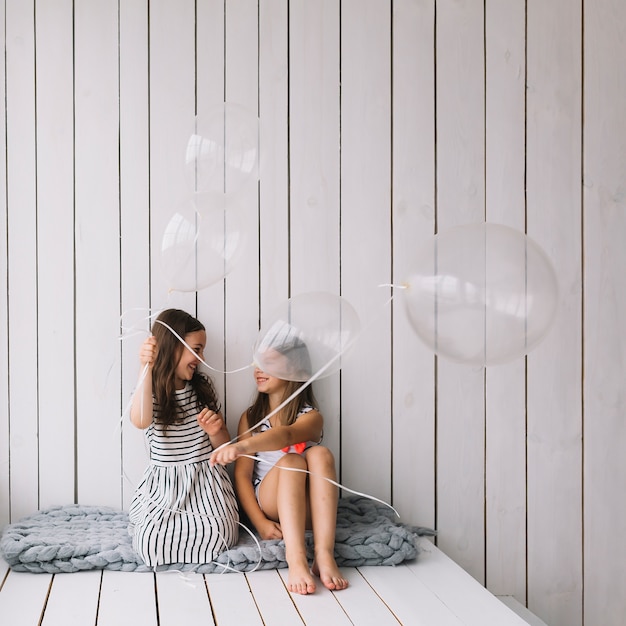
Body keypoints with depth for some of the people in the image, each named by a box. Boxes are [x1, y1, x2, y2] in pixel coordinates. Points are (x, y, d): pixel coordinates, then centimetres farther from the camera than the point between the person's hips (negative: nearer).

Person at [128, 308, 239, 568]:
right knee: (153, 542, -26)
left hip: (206, 482, 2)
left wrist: (215, 431, -11)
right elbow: (140, 421, -30)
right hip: (165, 485, -2)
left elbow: (224, 445, 14)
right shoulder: (151, 389, -3)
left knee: (219, 536, -25)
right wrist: (147, 369, -40)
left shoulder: (204, 386, 8)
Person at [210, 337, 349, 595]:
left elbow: (286, 435, -27)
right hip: (269, 504, 0)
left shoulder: (311, 417, -2)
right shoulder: (250, 417, 6)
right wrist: (260, 522, -18)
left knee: (320, 453, -28)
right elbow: (242, 474, -2)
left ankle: (324, 555, -40)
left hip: (309, 509, 0)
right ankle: (296, 559, -49)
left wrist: (244, 446, -48)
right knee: (291, 461, -30)